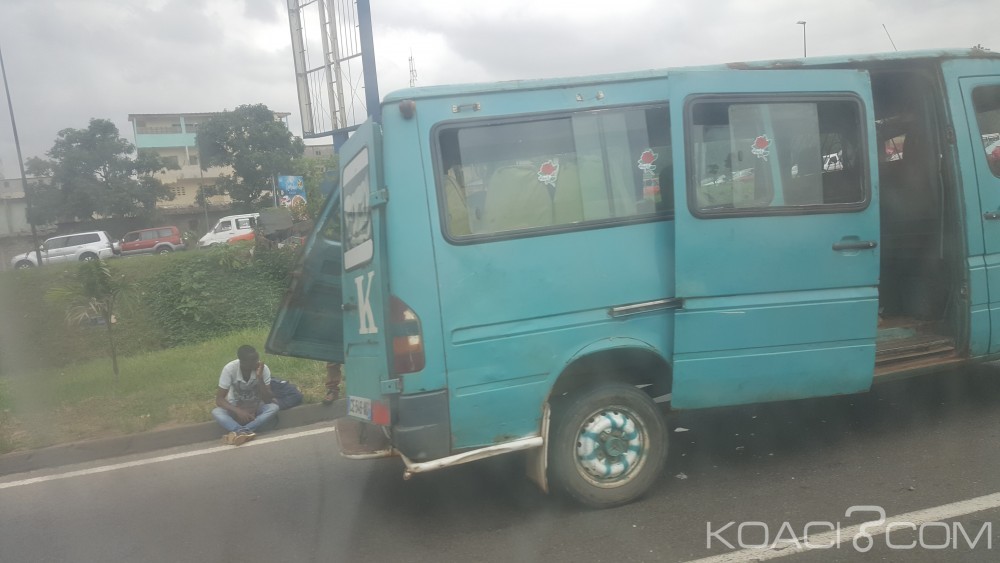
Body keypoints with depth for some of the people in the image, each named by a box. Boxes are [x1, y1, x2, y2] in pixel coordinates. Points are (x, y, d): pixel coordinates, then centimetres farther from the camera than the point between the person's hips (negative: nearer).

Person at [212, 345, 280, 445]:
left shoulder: (263, 369, -22)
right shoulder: (229, 369, -23)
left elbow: (267, 400, -23)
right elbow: (219, 399, -22)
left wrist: (259, 377, -35)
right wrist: (238, 411, -38)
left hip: (256, 407, 0)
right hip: (235, 408, 0)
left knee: (273, 407, -31)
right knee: (216, 412, -31)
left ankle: (238, 432, -40)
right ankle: (243, 433, -49)